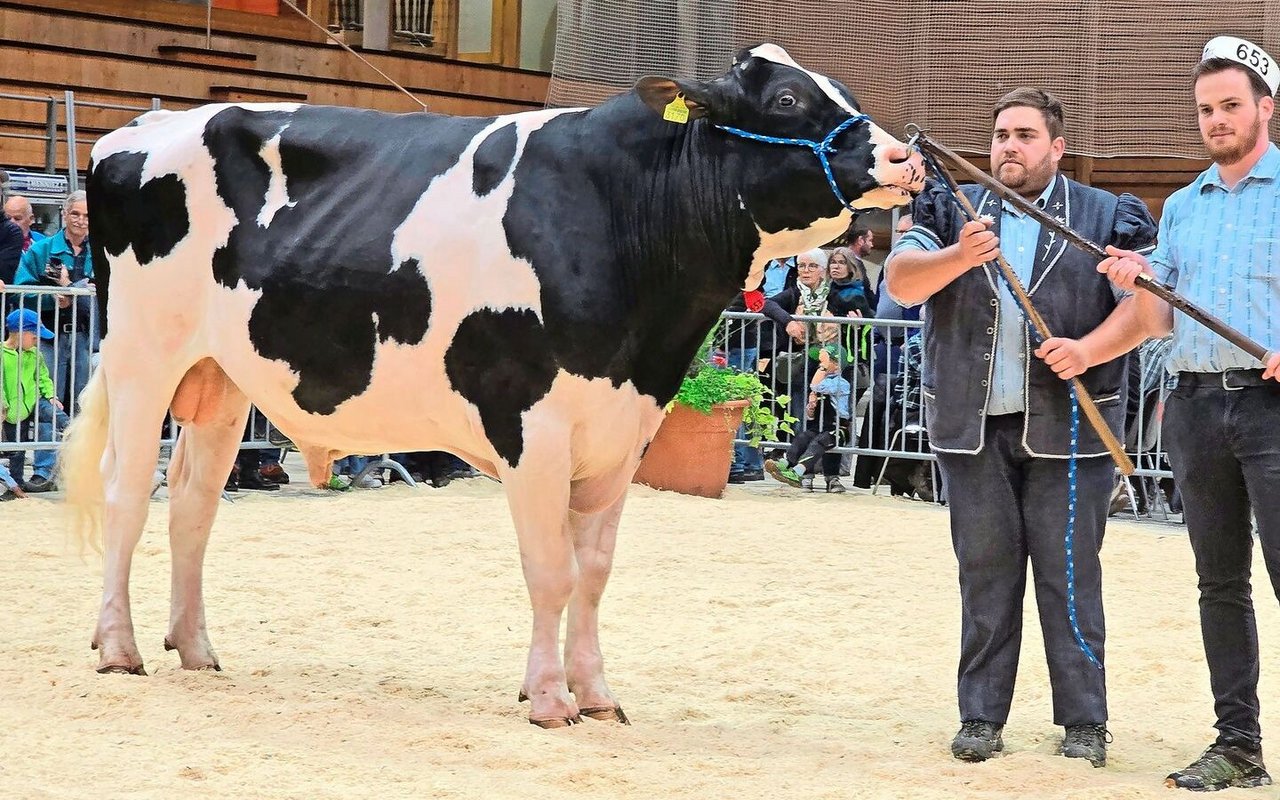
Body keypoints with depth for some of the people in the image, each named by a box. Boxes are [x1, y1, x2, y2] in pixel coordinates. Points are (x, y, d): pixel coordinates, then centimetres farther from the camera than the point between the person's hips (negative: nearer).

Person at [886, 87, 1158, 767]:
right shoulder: (951, 210, 10)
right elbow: (901, 282, -4)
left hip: (1067, 426, -2)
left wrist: (1088, 350, -19)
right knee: (985, 571, 6)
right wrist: (959, 257, -23)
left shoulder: (1105, 217, 5)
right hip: (971, 426, 2)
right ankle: (981, 717, 11)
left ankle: (1083, 722, 5)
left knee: (1069, 573, -1)